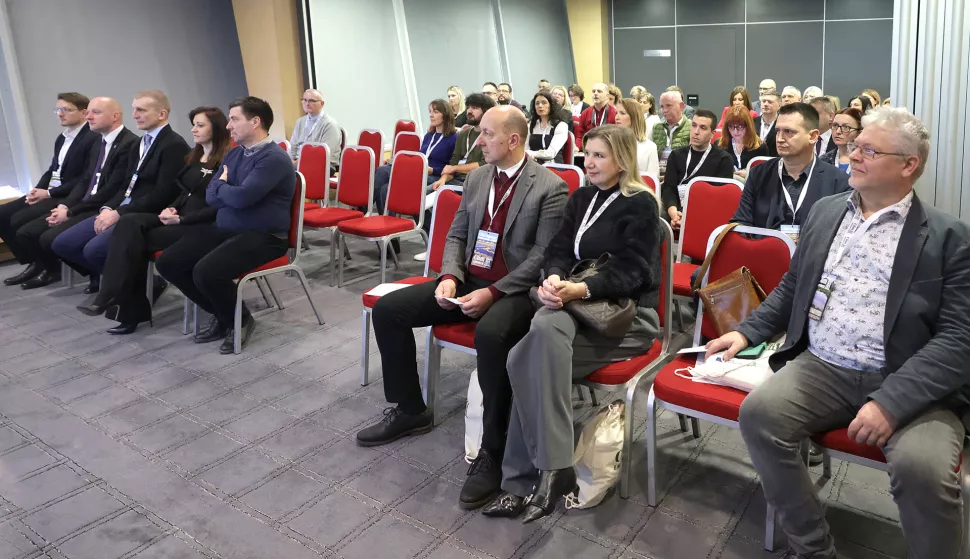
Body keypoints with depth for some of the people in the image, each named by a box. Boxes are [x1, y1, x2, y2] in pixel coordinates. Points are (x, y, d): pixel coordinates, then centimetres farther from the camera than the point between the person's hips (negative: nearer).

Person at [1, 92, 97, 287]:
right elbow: (52, 170, 19)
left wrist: (49, 193, -18)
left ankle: (42, 263, 0)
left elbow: (86, 180, -19)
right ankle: (32, 261, 6)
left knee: (20, 219, -22)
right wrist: (37, 190, -2)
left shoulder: (93, 139, -14)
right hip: (48, 193, 9)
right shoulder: (61, 138, 16)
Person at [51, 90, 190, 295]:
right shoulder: (140, 144, 19)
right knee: (62, 244, 2)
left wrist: (119, 214, -17)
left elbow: (162, 195, -19)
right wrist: (108, 208, -1)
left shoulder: (174, 145, -12)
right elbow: (127, 185, 19)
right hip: (120, 211, 9)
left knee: (94, 249, -26)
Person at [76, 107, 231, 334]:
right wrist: (171, 208, 2)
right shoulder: (193, 156, 19)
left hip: (201, 225, -8)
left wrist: (180, 219, -17)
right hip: (179, 217, 8)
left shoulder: (224, 162, -9)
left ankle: (132, 308, -16)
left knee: (133, 239, -22)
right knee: (129, 223, -19)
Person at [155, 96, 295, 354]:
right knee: (167, 263, -2)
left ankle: (241, 320, 1)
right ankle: (221, 314, 13)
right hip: (223, 228, 9)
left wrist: (221, 186, -4)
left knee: (206, 272, -30)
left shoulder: (274, 158, -14)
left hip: (261, 237, -9)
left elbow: (242, 197, -25)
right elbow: (211, 196, 8)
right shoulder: (234, 153, 13)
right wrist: (230, 191, -13)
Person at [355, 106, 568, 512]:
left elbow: (543, 257, -16)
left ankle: (492, 451, -23)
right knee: (387, 309, -4)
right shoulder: (477, 177, 11)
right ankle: (410, 411, 12)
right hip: (468, 281, 7)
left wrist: (493, 293, -23)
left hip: (515, 290, -7)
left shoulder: (550, 187, -10)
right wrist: (449, 276, -7)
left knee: (490, 335, -40)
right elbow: (456, 235, 13)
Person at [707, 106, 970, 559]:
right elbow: (790, 289, 22)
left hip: (909, 381, -4)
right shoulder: (825, 211, 14)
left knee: (923, 467, -32)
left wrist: (891, 401, -22)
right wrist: (746, 332, 8)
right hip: (821, 368, 4)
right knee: (759, 412, -23)